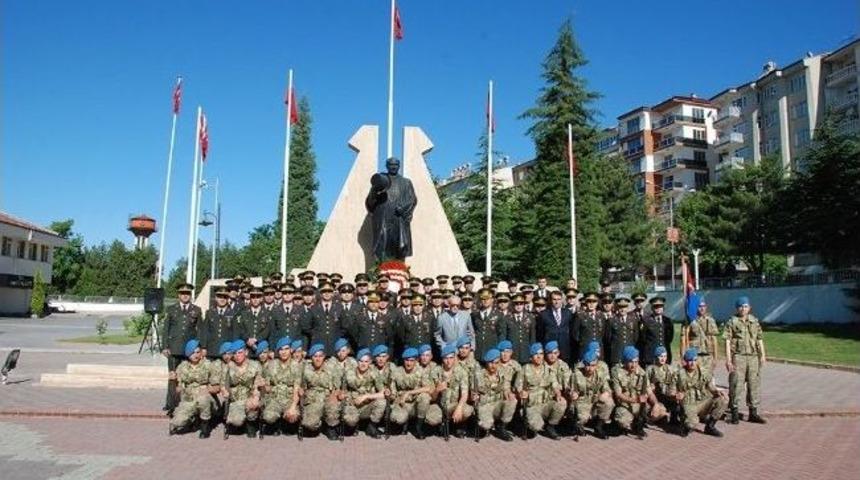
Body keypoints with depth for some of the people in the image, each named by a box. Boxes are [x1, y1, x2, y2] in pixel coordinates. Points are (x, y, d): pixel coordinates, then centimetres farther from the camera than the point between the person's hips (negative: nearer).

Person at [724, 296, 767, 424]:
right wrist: (728, 359, -10)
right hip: (738, 356, -4)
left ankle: (753, 413, 18)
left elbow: (760, 339, 16)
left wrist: (763, 355, 8)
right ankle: (734, 413, 7)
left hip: (753, 357, 5)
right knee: (736, 385, -2)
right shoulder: (732, 322, -1)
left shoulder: (755, 322, 13)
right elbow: (728, 341, -5)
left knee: (754, 384, 8)